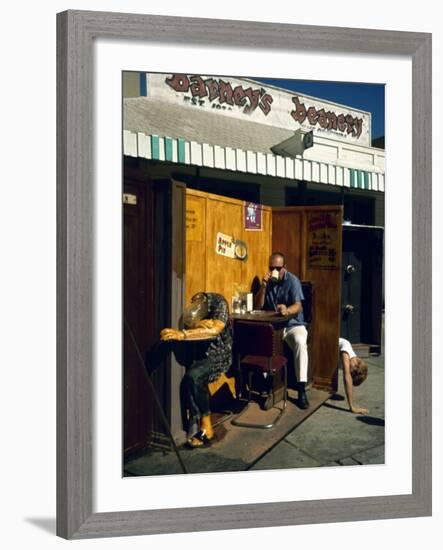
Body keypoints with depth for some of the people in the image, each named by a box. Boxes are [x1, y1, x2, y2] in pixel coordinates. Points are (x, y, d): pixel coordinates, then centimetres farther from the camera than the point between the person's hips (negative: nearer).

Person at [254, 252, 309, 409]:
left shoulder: (293, 280, -8)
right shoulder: (267, 281, 6)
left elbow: (298, 306, -19)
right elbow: (257, 306, 0)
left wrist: (287, 310, -43)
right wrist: (263, 286, -15)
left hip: (293, 324, -4)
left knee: (300, 342, -35)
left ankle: (301, 389, -33)